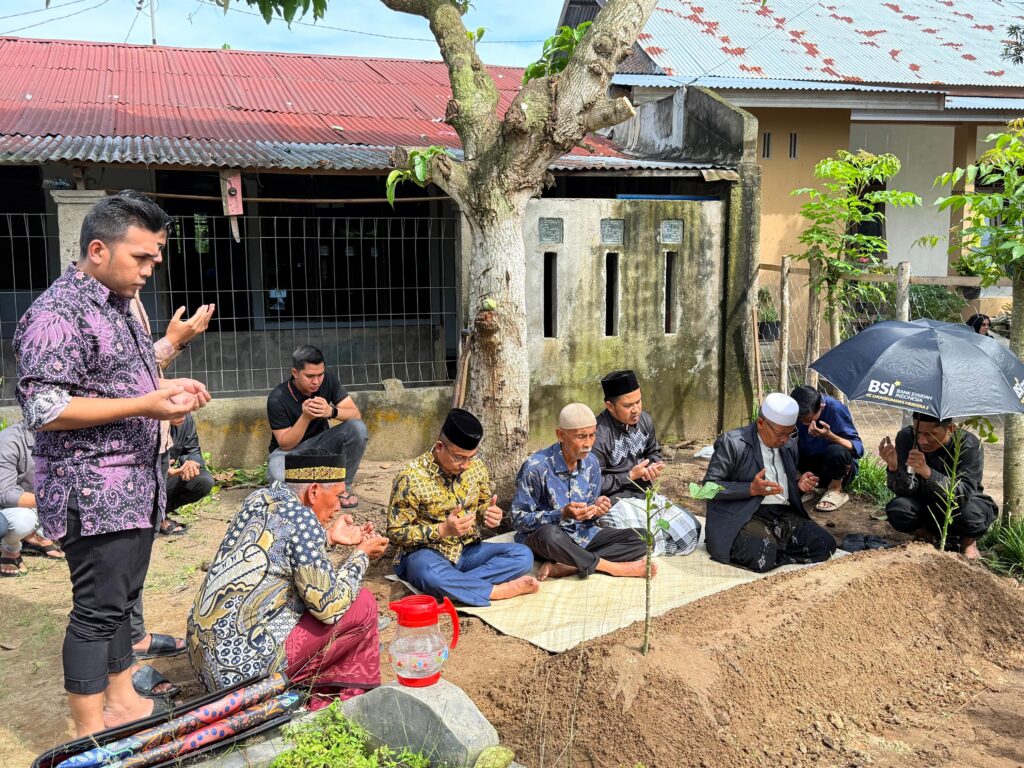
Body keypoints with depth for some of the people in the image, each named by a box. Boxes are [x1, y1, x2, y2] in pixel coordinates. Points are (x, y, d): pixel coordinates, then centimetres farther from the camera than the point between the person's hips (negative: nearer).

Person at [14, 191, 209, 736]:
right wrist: (143, 405, -23)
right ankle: (91, 734, 12)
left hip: (135, 484, 9)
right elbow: (43, 410, -22)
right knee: (98, 607, -1)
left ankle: (122, 701, 31)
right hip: (92, 490, -9)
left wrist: (166, 385, 6)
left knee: (123, 597, 17)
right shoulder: (57, 313, -16)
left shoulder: (119, 304, 14)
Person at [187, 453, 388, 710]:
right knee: (363, 604, 0)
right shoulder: (302, 520, -17)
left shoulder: (260, 498, 6)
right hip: (246, 666, -9)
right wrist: (362, 555, 2)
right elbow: (329, 606, -12)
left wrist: (329, 537, 19)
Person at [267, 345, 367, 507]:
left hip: (321, 444, 4)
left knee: (358, 428, -25)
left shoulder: (328, 380, -12)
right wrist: (305, 417, -36)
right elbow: (285, 444, -20)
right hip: (290, 450, -3)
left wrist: (331, 411, -37)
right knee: (278, 476, -39)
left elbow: (356, 414, -16)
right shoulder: (277, 399, -22)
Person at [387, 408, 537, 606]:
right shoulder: (411, 478, -16)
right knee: (431, 574, -41)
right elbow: (396, 533, -13)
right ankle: (498, 590, -25)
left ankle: (456, 584, -24)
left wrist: (488, 513, -9)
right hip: (426, 553, -5)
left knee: (523, 555, -16)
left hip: (467, 549, 6)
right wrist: (443, 530, -25)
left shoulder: (476, 466, 0)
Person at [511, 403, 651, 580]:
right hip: (541, 539, -6)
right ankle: (612, 567, -21)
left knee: (636, 541, -13)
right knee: (550, 533, -41)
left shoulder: (591, 462, 0)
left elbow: (589, 516, 10)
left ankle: (565, 567, -23)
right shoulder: (536, 467, -18)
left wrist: (597, 510, -15)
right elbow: (519, 519, -17)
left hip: (582, 535, 6)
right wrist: (562, 515, -29)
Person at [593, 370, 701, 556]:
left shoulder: (645, 420, 1)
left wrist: (653, 466, -3)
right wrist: (630, 476, -16)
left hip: (645, 494, 7)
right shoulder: (598, 435, -22)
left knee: (690, 530, -1)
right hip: (614, 501, -7)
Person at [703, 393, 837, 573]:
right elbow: (709, 485, -9)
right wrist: (751, 489, -19)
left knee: (825, 544, -13)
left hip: (785, 516, 7)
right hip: (745, 517, -7)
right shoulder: (732, 442, -8)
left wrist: (798, 484, 3)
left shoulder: (790, 445, 14)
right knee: (764, 558, -34)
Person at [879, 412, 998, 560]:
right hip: (926, 504, 2)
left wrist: (927, 472, -52)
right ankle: (936, 538, 2)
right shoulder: (906, 437, -20)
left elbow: (963, 494, -38)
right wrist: (893, 467, -43)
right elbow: (906, 490, -22)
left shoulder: (969, 445, -27)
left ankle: (969, 541, 2)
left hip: (966, 502, -2)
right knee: (896, 510, -28)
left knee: (970, 514, -36)